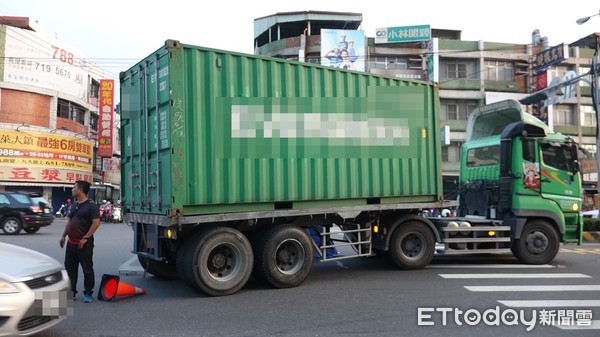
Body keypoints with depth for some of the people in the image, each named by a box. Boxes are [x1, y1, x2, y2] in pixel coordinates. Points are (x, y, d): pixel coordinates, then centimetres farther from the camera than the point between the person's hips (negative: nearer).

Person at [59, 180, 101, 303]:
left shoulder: (91, 206, -10)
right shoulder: (74, 205, 15)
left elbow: (96, 223, -17)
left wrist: (85, 238, -19)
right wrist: (63, 235, 14)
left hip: (84, 244, -8)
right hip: (71, 243, 8)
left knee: (87, 269, 0)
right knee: (70, 268, 11)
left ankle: (88, 294, 9)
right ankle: (71, 292, 22)